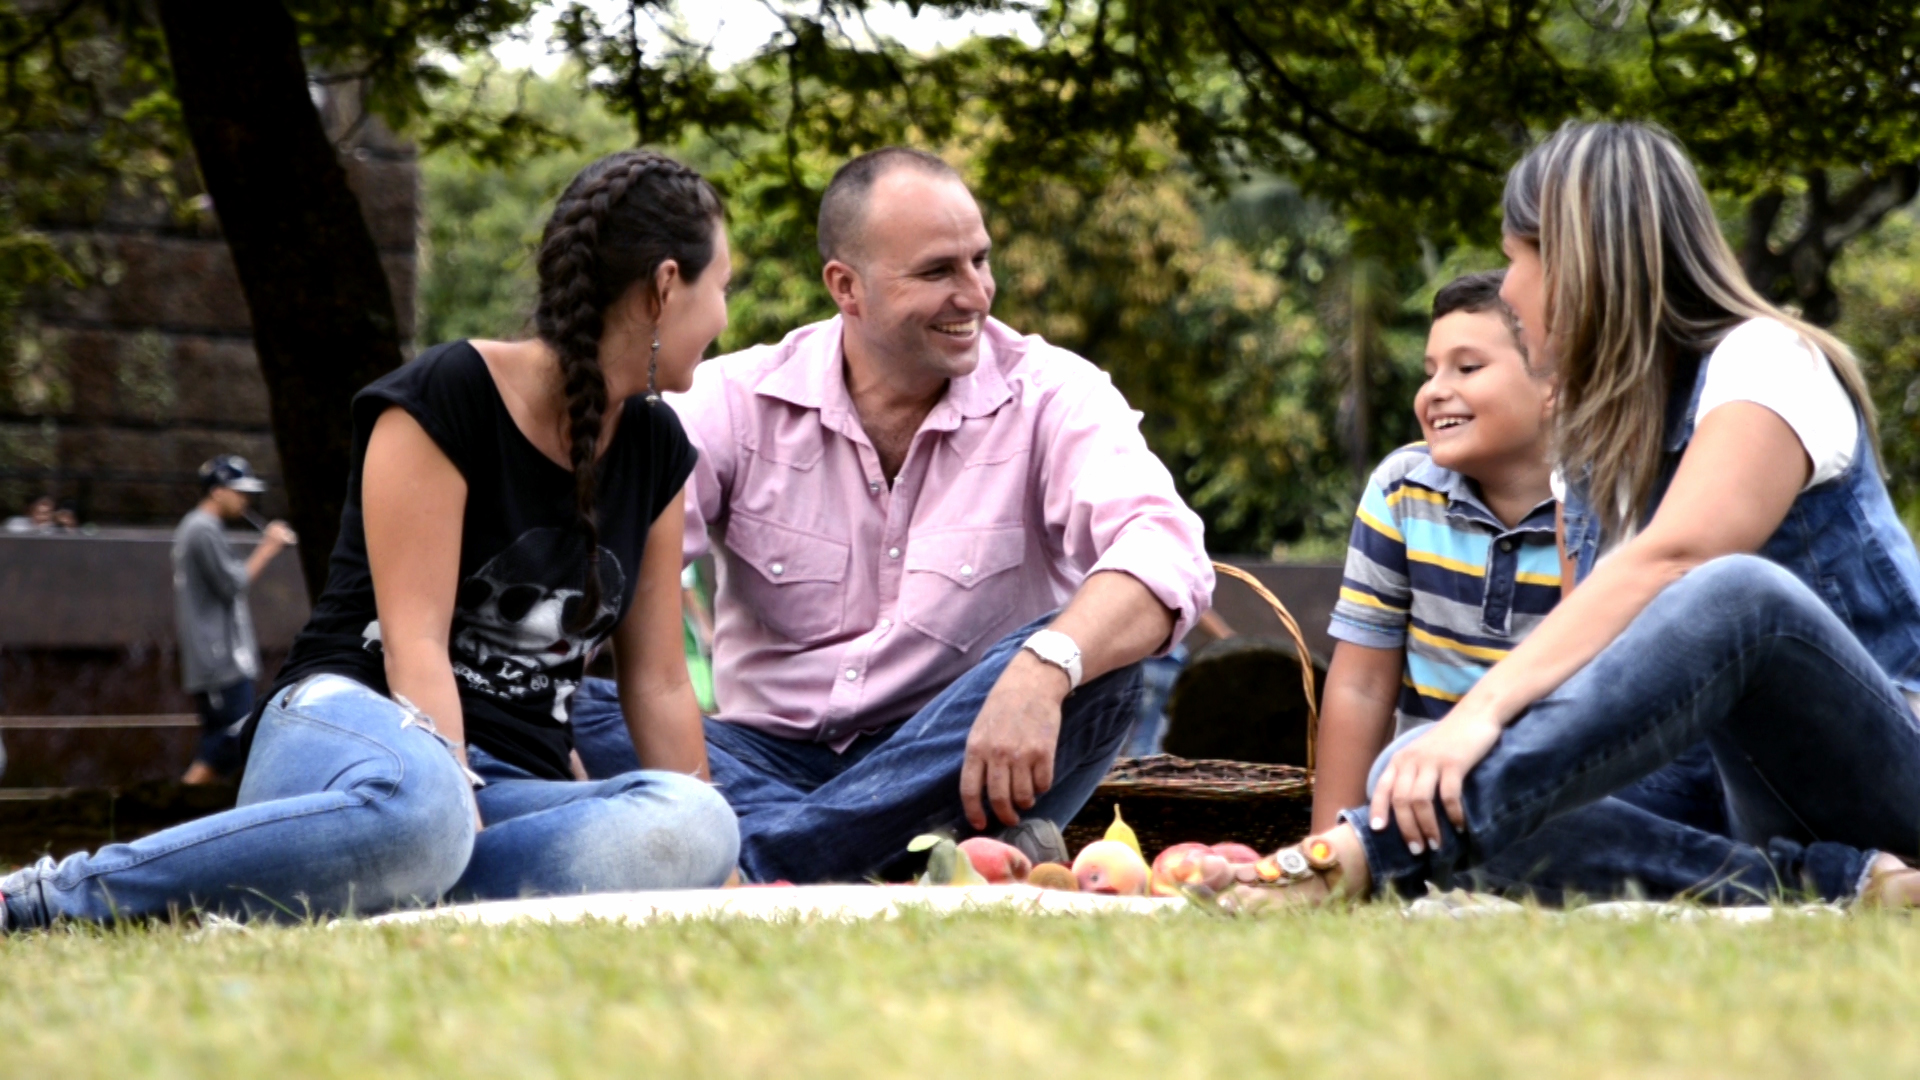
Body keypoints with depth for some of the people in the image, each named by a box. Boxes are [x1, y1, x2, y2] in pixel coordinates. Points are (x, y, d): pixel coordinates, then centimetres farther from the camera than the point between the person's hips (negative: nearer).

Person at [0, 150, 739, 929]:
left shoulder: (657, 451, 12)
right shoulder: (447, 399, -7)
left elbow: (658, 683, 12)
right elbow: (414, 642, -16)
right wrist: (456, 811, -29)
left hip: (511, 787, 6)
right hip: (356, 726, -6)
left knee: (699, 829, -31)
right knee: (417, 806, -46)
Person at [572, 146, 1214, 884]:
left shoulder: (1054, 399, -5)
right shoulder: (737, 402, -2)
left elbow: (1166, 553, -23)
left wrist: (1043, 669, -44)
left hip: (963, 772, -1)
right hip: (772, 762, 1)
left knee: (1088, 660, -29)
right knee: (577, 692, -25)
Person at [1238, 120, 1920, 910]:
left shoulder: (1762, 364, -10)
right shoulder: (1594, 429, 14)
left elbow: (1670, 556, -28)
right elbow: (1598, 643, 8)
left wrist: (1485, 708, -39)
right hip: (1719, 789, 7)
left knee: (1736, 592, -39)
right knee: (1411, 771, -17)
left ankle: (1378, 850, -49)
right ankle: (1819, 879, -30)